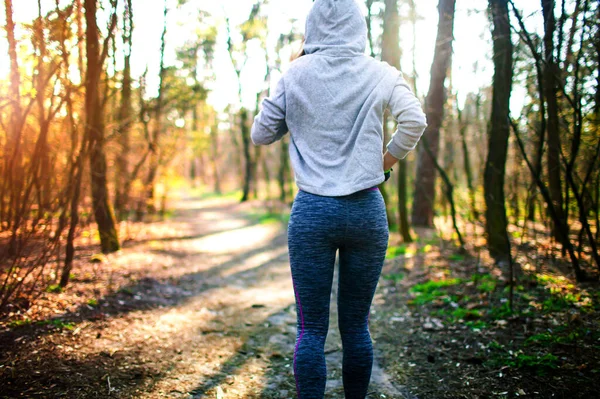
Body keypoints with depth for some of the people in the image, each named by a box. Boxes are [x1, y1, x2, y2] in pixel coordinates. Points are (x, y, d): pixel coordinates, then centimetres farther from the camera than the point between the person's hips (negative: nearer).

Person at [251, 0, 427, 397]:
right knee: (356, 325, 13)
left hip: (311, 211, 0)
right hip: (366, 210, 1)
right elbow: (415, 121, -12)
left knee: (311, 329, 5)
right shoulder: (379, 73, 2)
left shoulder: (296, 73, 3)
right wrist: (390, 156, 5)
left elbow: (261, 134, 7)